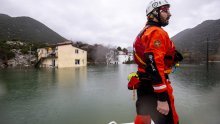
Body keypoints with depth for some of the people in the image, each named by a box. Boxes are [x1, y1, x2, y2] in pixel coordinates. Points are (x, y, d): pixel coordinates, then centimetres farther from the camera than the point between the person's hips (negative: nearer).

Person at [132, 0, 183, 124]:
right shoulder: (157, 32, -14)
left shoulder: (145, 32, 18)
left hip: (144, 85, 10)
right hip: (154, 87, -10)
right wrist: (162, 98, -25)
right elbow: (155, 65, -26)